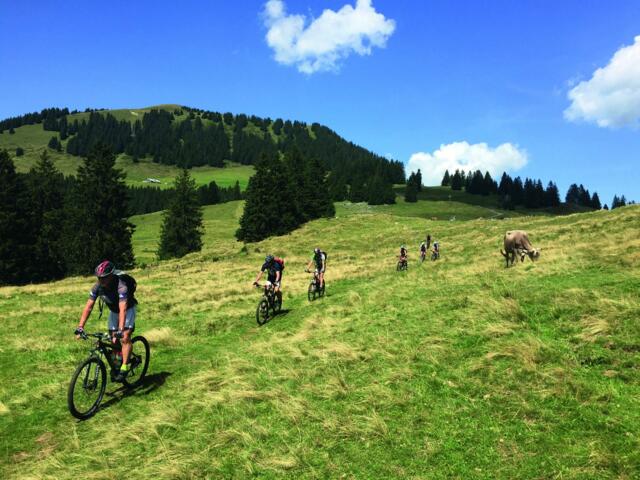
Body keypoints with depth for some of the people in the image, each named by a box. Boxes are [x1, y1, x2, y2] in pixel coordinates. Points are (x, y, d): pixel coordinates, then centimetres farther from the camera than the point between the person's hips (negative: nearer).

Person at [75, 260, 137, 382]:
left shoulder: (121, 286, -38)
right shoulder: (97, 287, -22)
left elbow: (123, 309, -46)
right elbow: (88, 307, -21)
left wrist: (120, 330, -55)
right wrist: (80, 327, -30)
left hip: (128, 309, -5)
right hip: (113, 310, 5)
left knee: (125, 338, -19)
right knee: (113, 340, 3)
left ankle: (124, 368, -14)